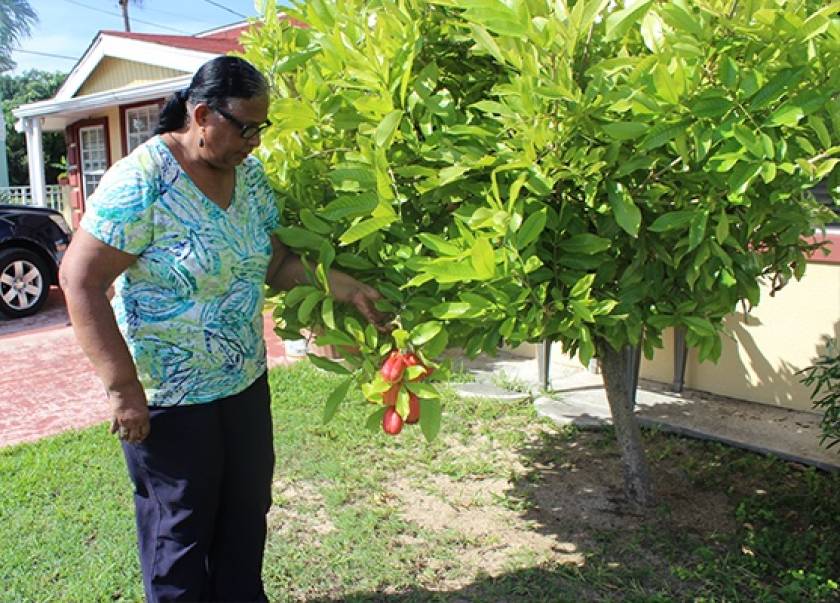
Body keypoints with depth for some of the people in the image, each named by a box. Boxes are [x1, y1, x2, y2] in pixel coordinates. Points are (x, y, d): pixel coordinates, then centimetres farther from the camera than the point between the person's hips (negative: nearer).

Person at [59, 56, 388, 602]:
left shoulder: (248, 173, 0)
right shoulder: (142, 181, -21)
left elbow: (275, 261, 6)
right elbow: (80, 279, -20)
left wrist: (342, 285, -10)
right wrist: (123, 386, -22)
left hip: (245, 382, 7)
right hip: (169, 398, -7)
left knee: (247, 515, 22)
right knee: (181, 530, 13)